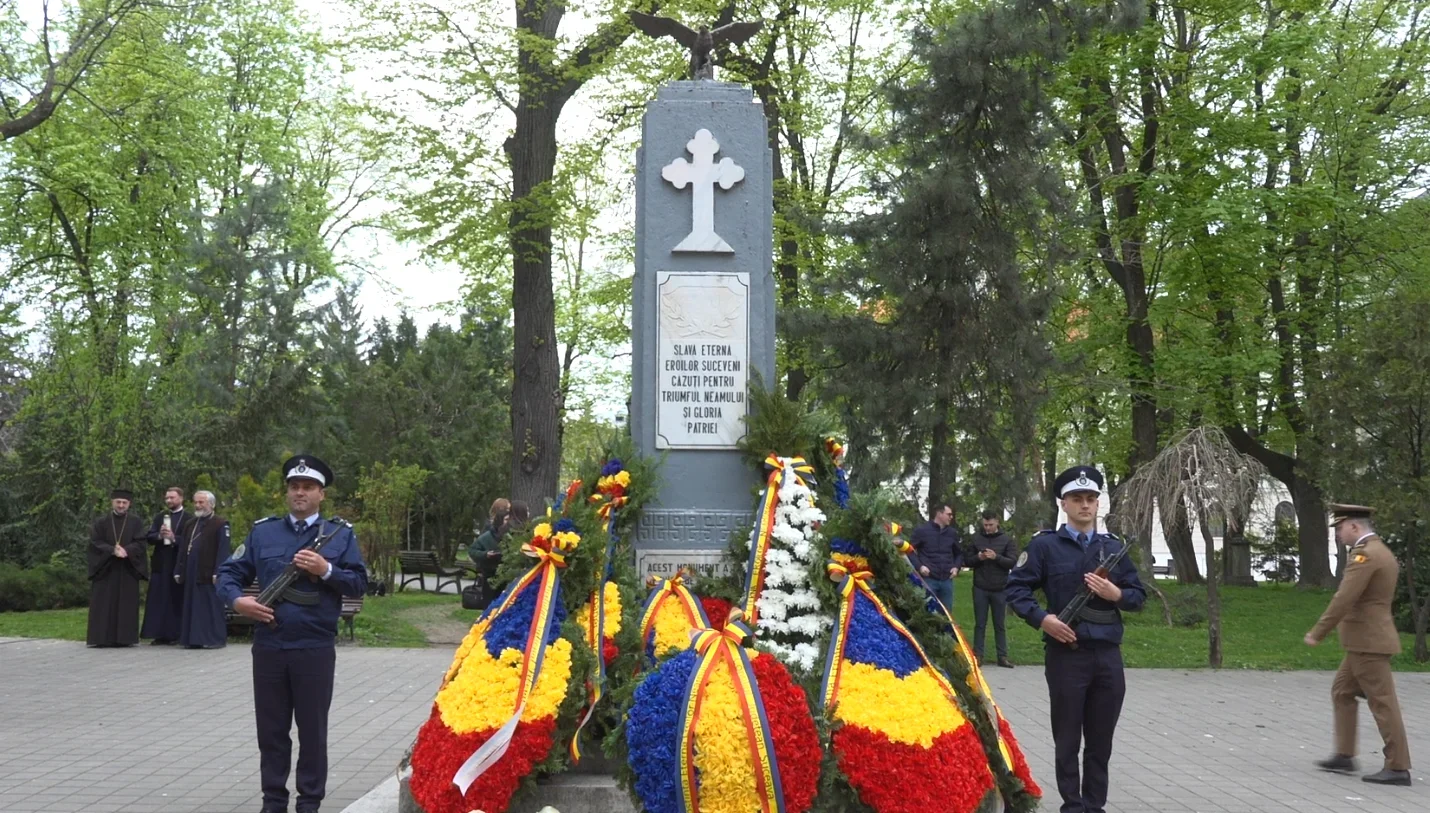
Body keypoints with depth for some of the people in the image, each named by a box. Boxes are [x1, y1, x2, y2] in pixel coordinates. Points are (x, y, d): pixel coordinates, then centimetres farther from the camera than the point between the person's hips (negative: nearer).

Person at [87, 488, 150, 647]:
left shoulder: (136, 522, 7)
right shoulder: (100, 523, 8)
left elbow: (140, 544, -3)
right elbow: (95, 543, -4)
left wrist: (125, 550, -21)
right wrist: (113, 550, -19)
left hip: (128, 570, 0)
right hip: (105, 569, 0)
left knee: (126, 605, -1)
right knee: (104, 606, -2)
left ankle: (124, 638, 2)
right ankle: (102, 638, 0)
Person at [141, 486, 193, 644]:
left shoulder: (189, 518, 2)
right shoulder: (159, 517, 15)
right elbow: (149, 537, 7)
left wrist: (174, 538, -19)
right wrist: (159, 535, -13)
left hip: (179, 564, -4)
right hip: (161, 564, 4)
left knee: (178, 600, -2)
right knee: (159, 600, 1)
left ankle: (178, 634, 3)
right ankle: (161, 634, 3)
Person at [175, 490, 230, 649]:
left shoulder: (220, 524, -3)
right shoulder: (190, 525, 18)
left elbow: (223, 551, -9)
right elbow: (182, 549, 18)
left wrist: (217, 573, -16)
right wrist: (179, 571, 10)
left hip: (208, 575, -7)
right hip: (191, 574, 7)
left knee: (211, 606, -3)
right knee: (191, 606, 7)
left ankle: (214, 639, 2)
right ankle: (193, 638, 13)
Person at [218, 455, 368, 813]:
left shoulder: (340, 534, 3)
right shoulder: (262, 531, 9)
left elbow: (360, 583, 0)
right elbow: (230, 572, 9)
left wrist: (326, 570, -16)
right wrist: (236, 599, -10)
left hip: (316, 648, -2)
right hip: (268, 646, 2)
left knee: (313, 728, 5)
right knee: (271, 728, 10)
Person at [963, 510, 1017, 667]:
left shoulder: (1007, 540, 1)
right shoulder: (976, 539, 4)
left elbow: (1013, 562, -7)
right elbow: (966, 560, 6)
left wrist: (996, 557, -21)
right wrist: (978, 557, -14)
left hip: (1000, 589, -1)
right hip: (980, 588, 1)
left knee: (999, 625, 8)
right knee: (980, 624, 6)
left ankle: (1002, 656, 12)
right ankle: (978, 655, 10)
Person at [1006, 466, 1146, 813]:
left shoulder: (1113, 546, 10)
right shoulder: (1045, 544, -1)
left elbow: (1139, 595, 12)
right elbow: (1015, 588, -2)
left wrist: (1117, 594, -9)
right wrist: (1041, 618, -16)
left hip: (1108, 655, 3)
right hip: (1065, 654, -3)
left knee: (1101, 740, 10)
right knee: (1067, 739, 6)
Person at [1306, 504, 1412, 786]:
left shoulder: (1365, 554, -18)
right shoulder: (1381, 551, 15)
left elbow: (1344, 599, -22)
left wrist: (1317, 633, -15)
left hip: (1368, 642, -10)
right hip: (1367, 640, 10)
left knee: (1381, 702, -4)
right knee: (1342, 692, 15)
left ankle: (1398, 767, 2)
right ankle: (1344, 756, 18)